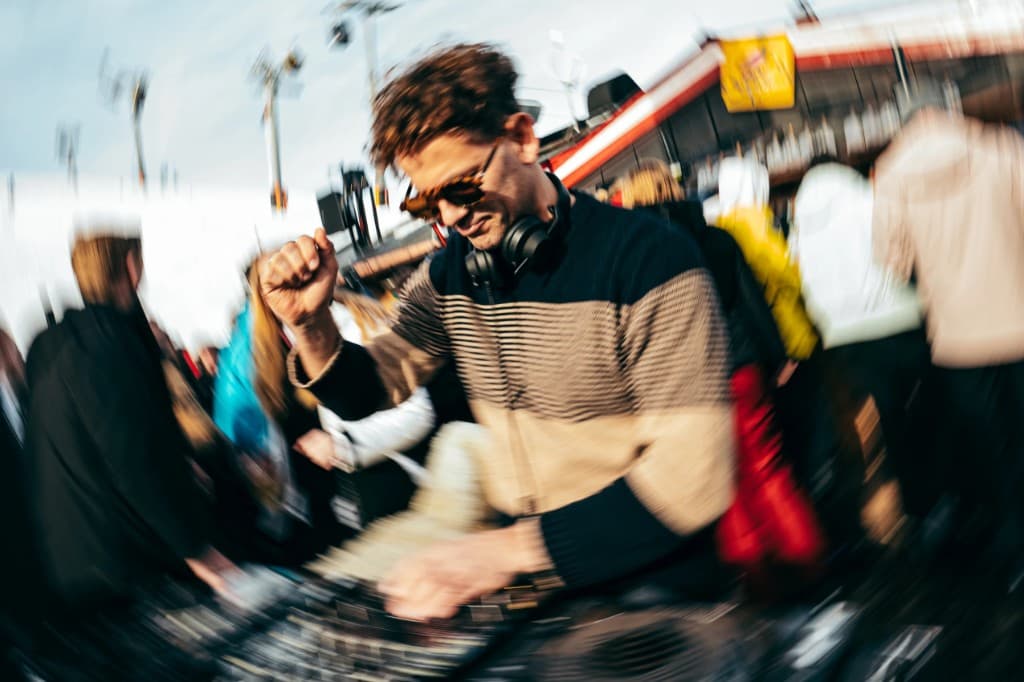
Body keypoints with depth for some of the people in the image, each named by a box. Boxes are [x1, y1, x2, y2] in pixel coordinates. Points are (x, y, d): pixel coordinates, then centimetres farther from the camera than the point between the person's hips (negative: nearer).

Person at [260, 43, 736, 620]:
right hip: (520, 564, 5)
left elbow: (693, 478, -21)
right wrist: (311, 324, -10)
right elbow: (367, 392, 11)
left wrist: (510, 549, -24)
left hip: (647, 580, -4)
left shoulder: (647, 259, -15)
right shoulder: (449, 275, 5)